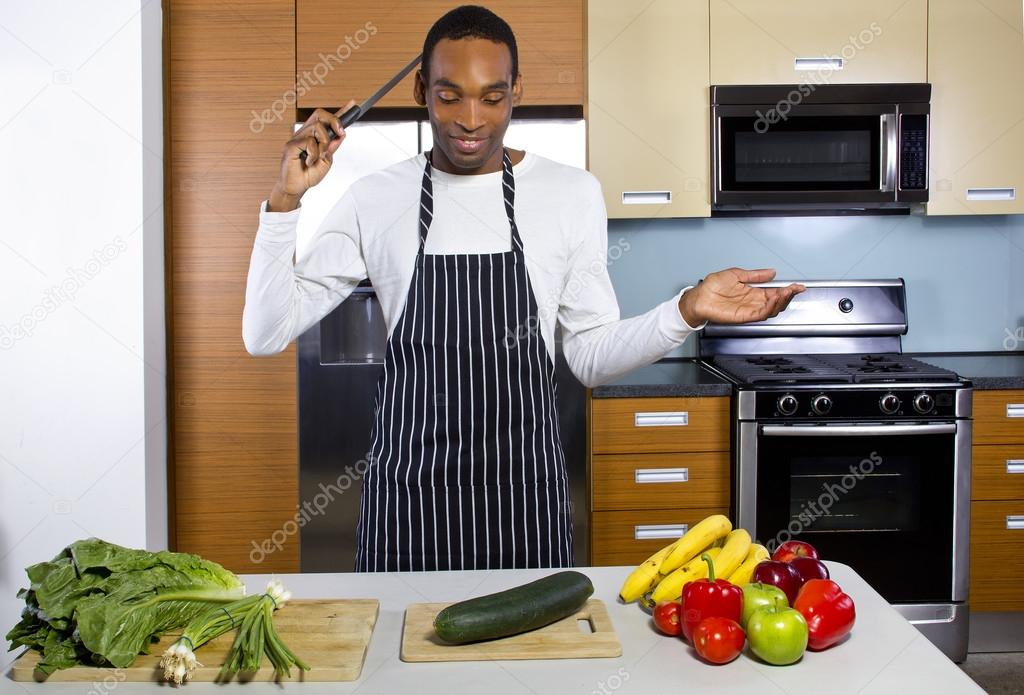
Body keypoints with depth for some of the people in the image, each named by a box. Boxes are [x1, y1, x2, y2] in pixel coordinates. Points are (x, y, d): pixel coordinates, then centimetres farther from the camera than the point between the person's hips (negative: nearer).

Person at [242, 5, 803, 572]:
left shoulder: (572, 193, 0)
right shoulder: (375, 199, -1)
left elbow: (592, 358, 3)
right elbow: (265, 333, -1)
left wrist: (687, 310, -13)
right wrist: (286, 200, -11)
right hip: (404, 497, 0)